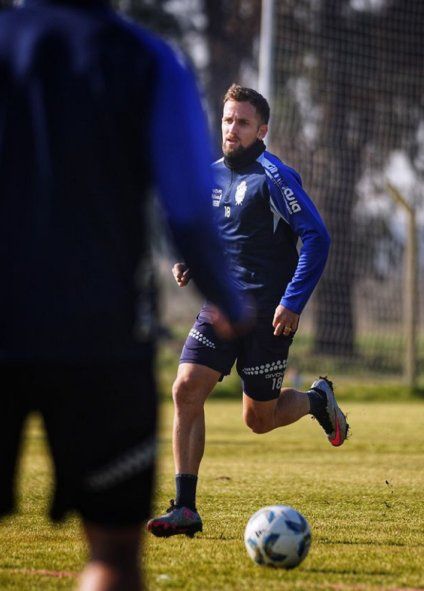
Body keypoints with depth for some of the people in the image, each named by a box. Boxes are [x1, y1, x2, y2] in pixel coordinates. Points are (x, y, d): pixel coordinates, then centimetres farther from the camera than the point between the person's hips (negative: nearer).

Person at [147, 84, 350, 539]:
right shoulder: (212, 176, 10)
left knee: (259, 418, 3)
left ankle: (317, 400, 37)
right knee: (186, 389, -12)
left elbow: (316, 237, -14)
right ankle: (185, 509, -8)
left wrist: (294, 301, -19)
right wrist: (190, 264, 6)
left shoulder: (273, 177, -11)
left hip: (267, 313, -6)